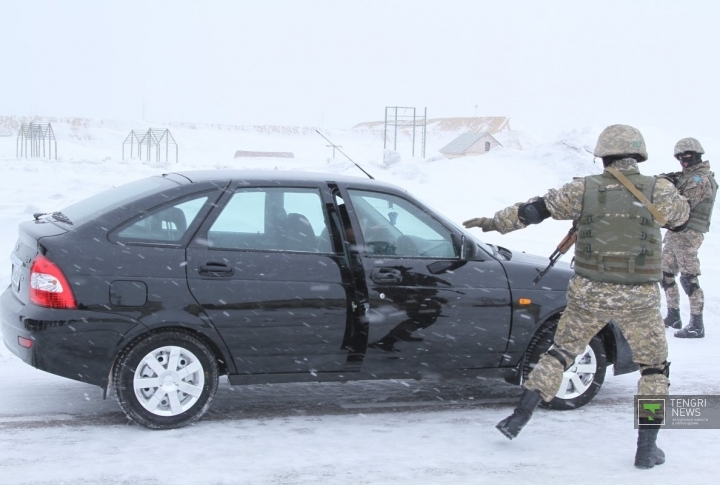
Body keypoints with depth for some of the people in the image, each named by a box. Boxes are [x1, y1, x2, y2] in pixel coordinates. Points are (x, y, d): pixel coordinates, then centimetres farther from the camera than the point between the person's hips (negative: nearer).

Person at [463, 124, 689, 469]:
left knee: (560, 353, 20)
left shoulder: (584, 189, -2)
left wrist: (495, 222, 19)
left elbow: (534, 209, 5)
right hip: (639, 298, -1)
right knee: (655, 369, 17)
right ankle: (647, 448, 13)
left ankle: (518, 418, 20)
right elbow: (680, 215, 16)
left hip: (589, 293, 2)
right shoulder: (659, 191, -5)